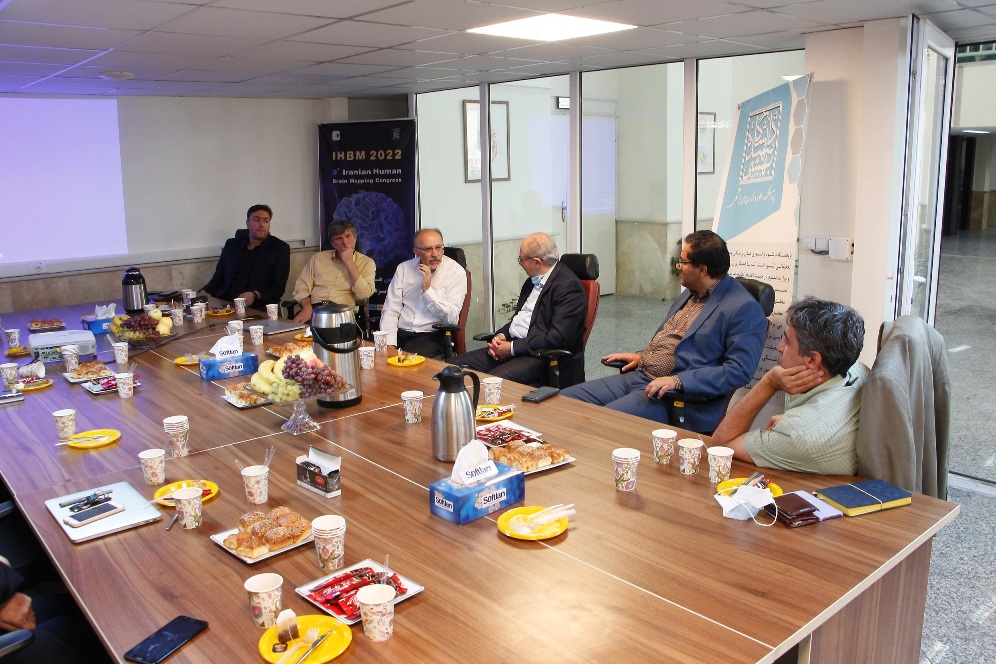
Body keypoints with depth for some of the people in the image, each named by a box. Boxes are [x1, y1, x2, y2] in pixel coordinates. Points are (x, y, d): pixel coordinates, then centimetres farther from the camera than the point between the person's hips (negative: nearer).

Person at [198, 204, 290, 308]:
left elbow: (278, 288, 0)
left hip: (257, 308, -4)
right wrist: (205, 292, -1)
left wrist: (255, 295, -18)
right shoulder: (232, 244, 18)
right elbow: (218, 279, 21)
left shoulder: (280, 248, 6)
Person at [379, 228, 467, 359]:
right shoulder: (404, 268, 8)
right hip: (400, 334, 3)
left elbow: (452, 318, -9)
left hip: (431, 337, -3)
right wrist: (389, 344, -12)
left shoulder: (456, 272, -2)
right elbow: (390, 310, 3)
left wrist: (427, 289, -15)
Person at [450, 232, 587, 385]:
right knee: (453, 366, -7)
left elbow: (558, 337, -19)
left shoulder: (568, 285, -12)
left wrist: (513, 347, -16)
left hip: (542, 356, -9)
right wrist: (501, 336, 2)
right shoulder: (532, 281, 18)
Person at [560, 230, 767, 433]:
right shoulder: (691, 293, 16)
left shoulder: (744, 309, -12)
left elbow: (739, 370, -20)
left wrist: (678, 381, -26)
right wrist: (641, 356, 13)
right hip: (637, 376, 9)